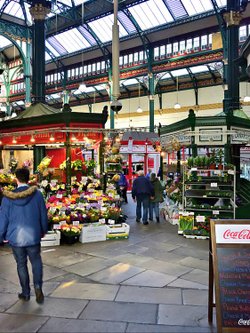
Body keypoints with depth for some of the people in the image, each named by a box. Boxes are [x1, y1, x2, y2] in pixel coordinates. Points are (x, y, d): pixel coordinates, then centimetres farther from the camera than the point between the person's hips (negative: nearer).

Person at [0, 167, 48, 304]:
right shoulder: (37, 194, -9)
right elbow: (43, 215, -2)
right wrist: (43, 231, 14)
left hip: (16, 237, 0)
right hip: (33, 235, 0)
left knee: (21, 265, 15)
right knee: (36, 261, 16)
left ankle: (26, 293, 24)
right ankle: (38, 285, -3)